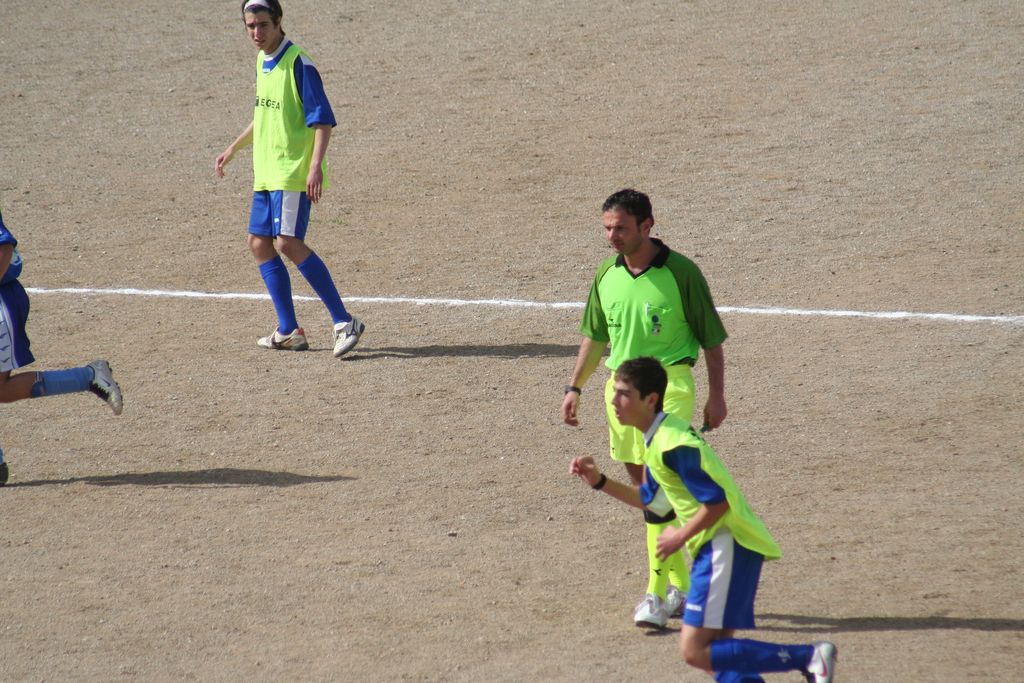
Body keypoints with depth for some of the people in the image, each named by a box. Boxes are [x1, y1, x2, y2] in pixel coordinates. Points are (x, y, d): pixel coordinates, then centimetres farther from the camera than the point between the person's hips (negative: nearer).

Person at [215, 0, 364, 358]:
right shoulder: (262, 62, 13)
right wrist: (233, 149, 31)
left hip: (294, 172, -9)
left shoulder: (299, 65, -13)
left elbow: (323, 120, -16)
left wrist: (315, 165, -26)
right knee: (259, 243, 7)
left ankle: (344, 322, -18)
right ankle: (289, 331, 13)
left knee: (288, 242, -19)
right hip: (266, 173, 9)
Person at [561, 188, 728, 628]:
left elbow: (712, 337, -3)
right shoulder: (606, 275, 7)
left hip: (668, 383, -6)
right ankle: (682, 585, 22)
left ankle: (658, 594, -14)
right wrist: (575, 387, 15)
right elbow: (594, 336, 19)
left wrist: (717, 395, -5)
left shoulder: (680, 273, -9)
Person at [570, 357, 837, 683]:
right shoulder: (657, 439, 14)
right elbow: (650, 498, 26)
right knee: (717, 649, 12)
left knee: (695, 651, -14)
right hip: (714, 546, 11)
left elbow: (716, 503, -22)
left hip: (728, 548, -11)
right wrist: (600, 482, 19)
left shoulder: (674, 445, -18)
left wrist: (680, 537, -10)